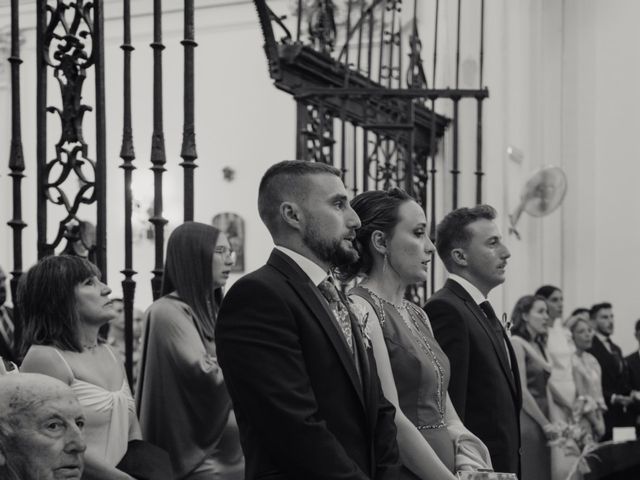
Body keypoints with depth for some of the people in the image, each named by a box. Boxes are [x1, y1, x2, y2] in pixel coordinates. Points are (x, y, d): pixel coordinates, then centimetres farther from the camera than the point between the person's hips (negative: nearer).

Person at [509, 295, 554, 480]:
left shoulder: (539, 345, 16)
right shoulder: (516, 342, -6)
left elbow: (543, 388, 14)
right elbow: (521, 390, -12)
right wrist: (545, 424, -9)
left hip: (541, 419, 7)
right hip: (526, 420, -7)